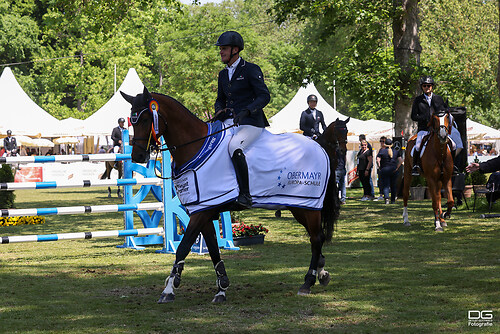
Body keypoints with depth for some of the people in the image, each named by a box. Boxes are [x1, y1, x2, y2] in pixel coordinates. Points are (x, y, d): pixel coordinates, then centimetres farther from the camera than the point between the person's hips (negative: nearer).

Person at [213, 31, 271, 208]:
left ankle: (245, 195, -32)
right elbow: (220, 100, 24)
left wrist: (245, 111, -27)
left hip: (251, 123, -8)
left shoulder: (251, 70, -6)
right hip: (231, 122, 8)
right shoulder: (223, 74, 17)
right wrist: (220, 111, -1)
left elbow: (264, 96, -13)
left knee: (234, 147, -33)